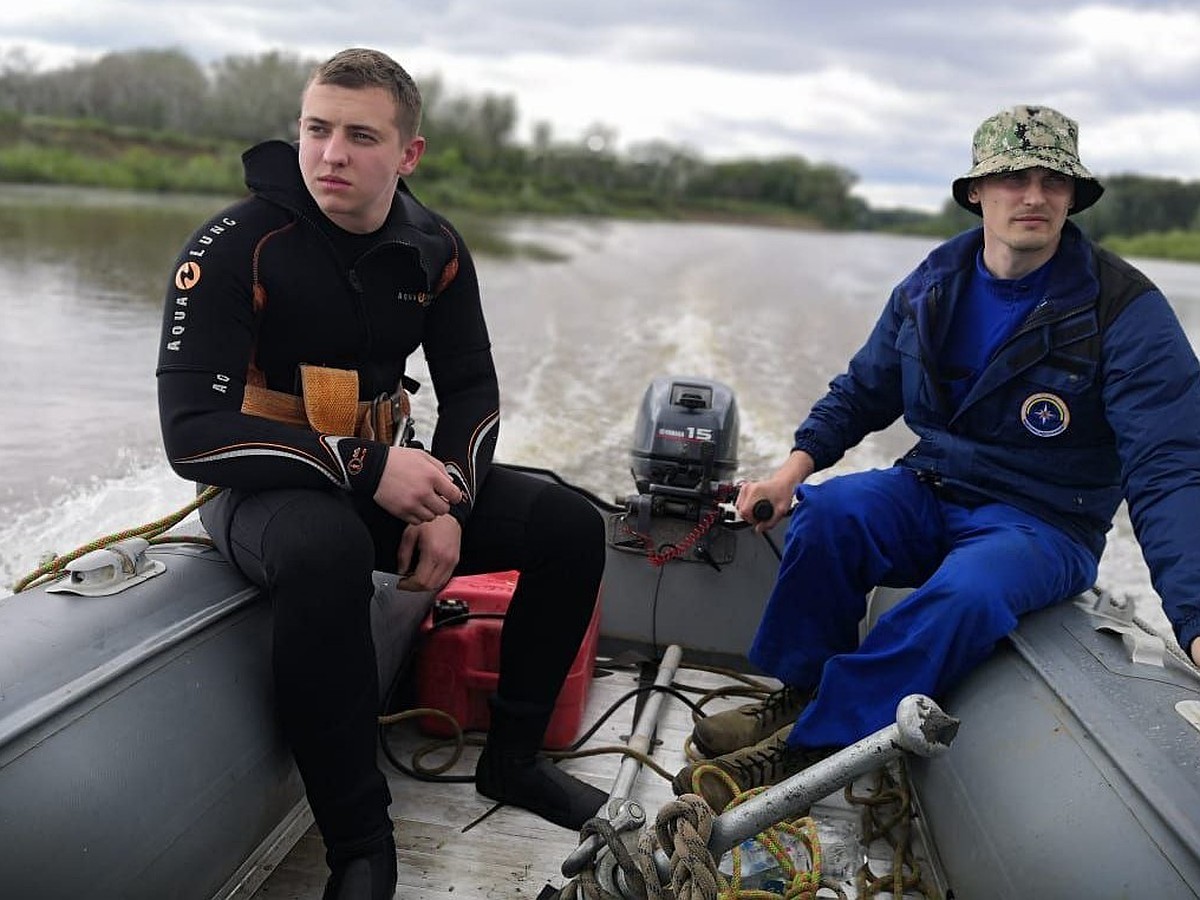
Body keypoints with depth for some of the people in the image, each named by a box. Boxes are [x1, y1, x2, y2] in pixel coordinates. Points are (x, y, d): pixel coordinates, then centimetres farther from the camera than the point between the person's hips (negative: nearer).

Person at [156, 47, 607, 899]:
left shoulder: (434, 249, -2)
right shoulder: (234, 247, -18)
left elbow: (472, 389, 4)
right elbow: (193, 432, -23)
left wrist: (448, 502, -15)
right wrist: (369, 473, -28)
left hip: (382, 473, 6)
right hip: (261, 488, -5)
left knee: (572, 527, -5)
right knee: (326, 550, -41)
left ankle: (513, 757, 11)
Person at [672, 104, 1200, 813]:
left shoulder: (1126, 311, -14)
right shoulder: (932, 288, 2)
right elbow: (863, 391, 13)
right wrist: (796, 467, -4)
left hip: (1044, 526, -4)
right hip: (932, 491, 4)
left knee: (969, 592, -37)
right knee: (827, 512, -26)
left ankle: (809, 746, -22)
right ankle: (801, 695, -7)